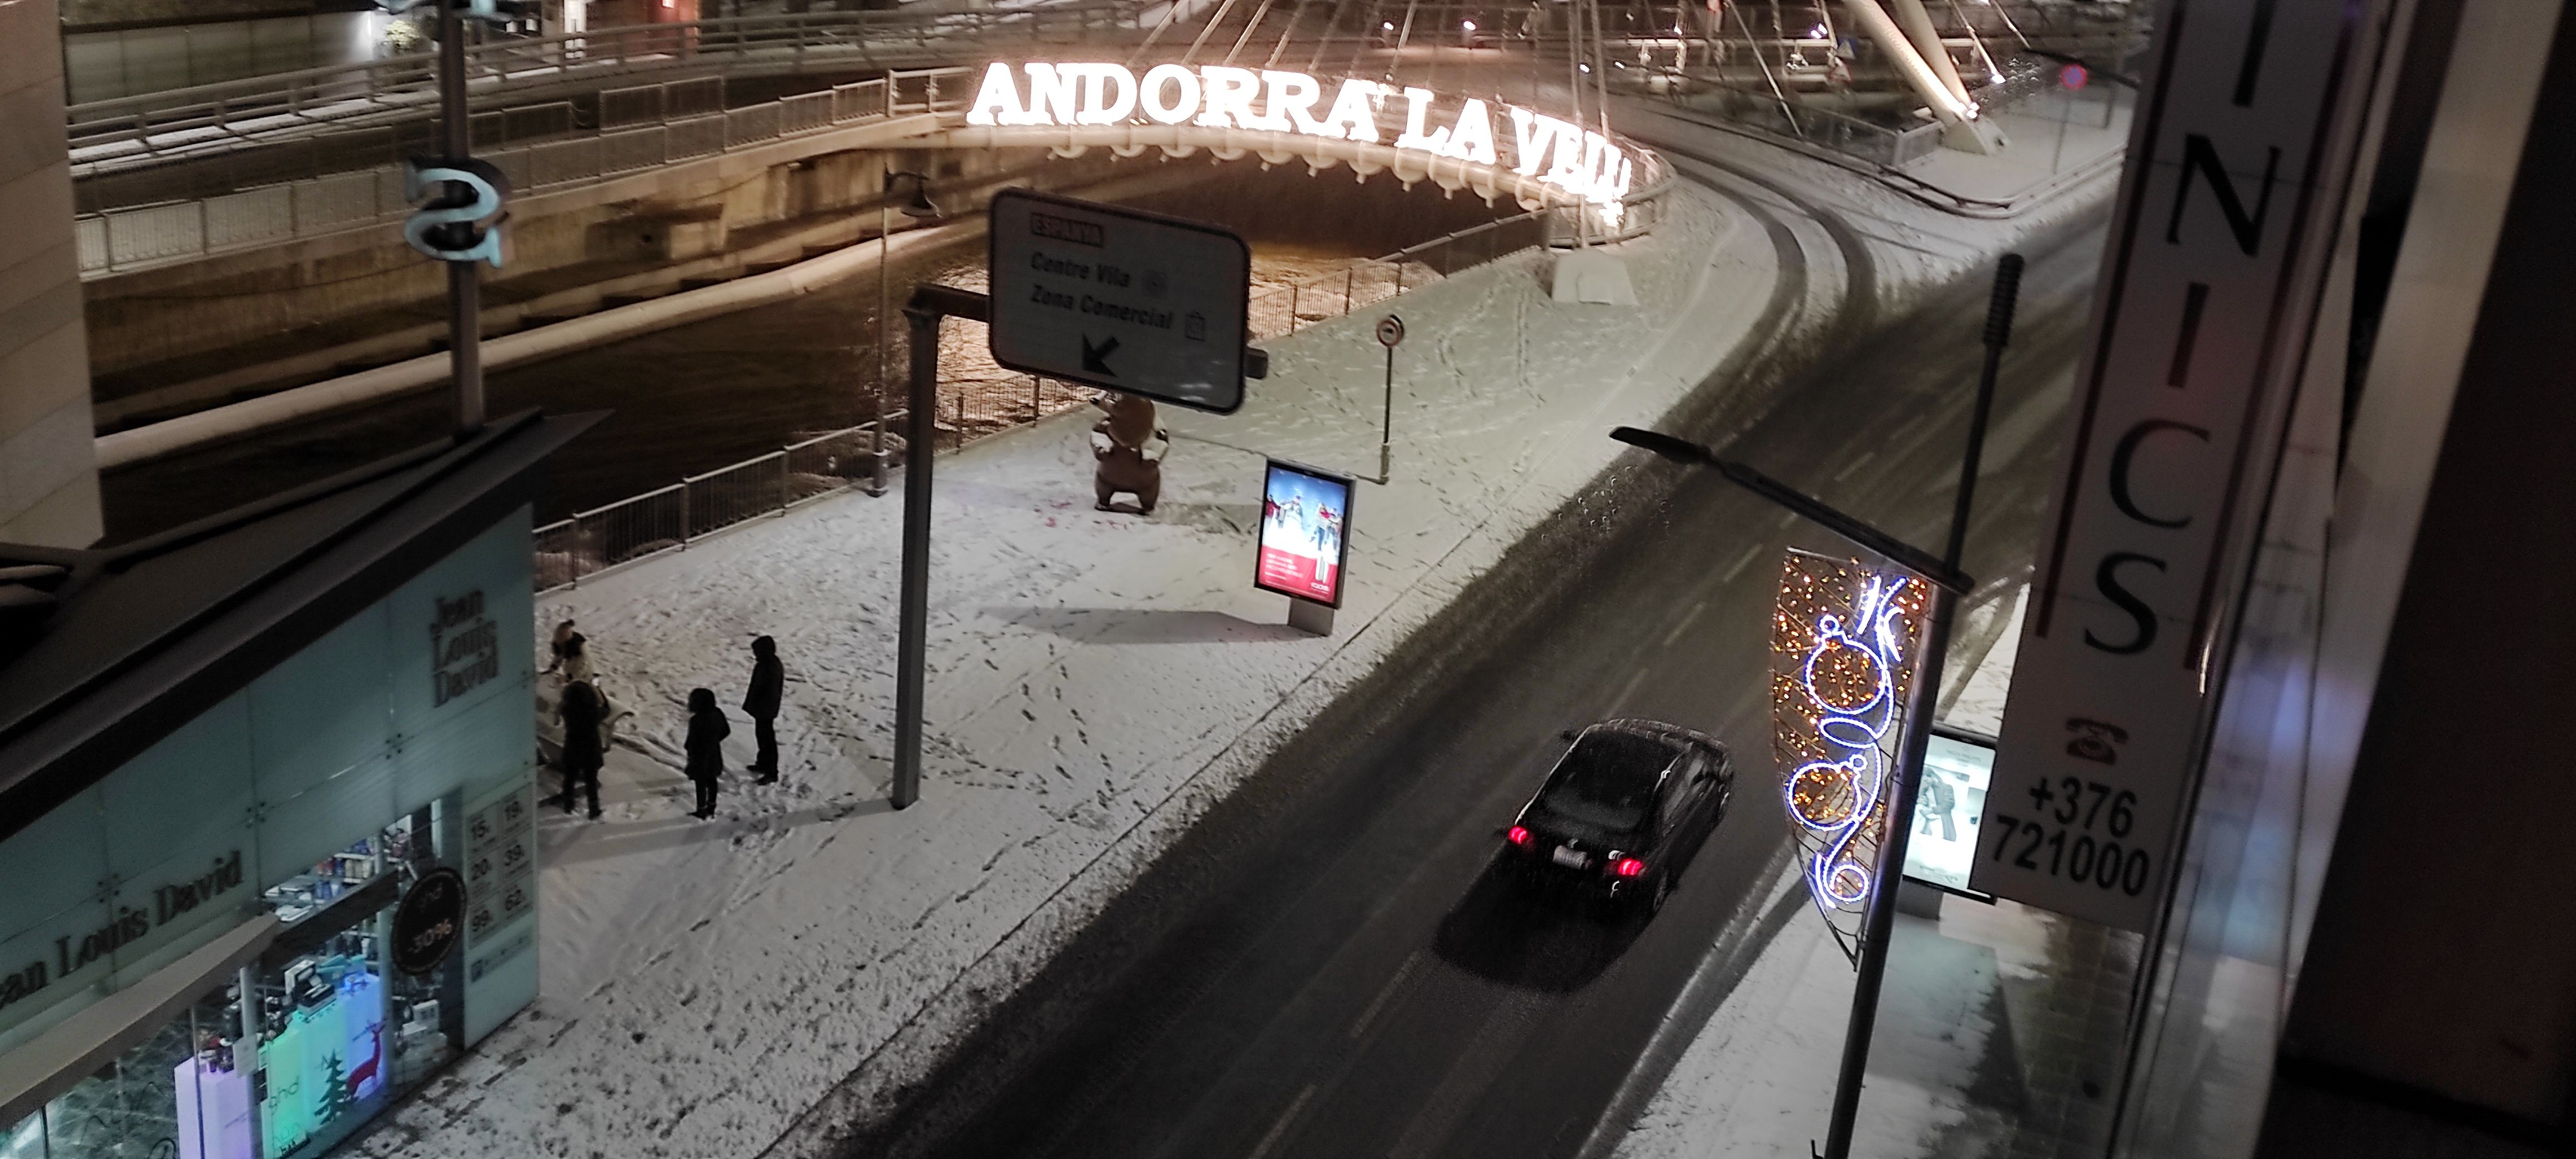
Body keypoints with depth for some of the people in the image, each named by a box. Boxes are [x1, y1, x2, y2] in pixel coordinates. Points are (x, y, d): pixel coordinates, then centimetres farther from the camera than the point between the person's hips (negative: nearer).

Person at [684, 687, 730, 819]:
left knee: (701, 783, 9)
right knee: (711, 780, 21)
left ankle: (701, 811, 22)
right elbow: (726, 731, 4)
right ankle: (711, 808, 35)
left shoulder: (696, 720, -30)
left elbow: (692, 742, -25)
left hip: (700, 756, -6)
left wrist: (685, 745, -5)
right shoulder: (717, 714, -9)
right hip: (714, 754, 6)